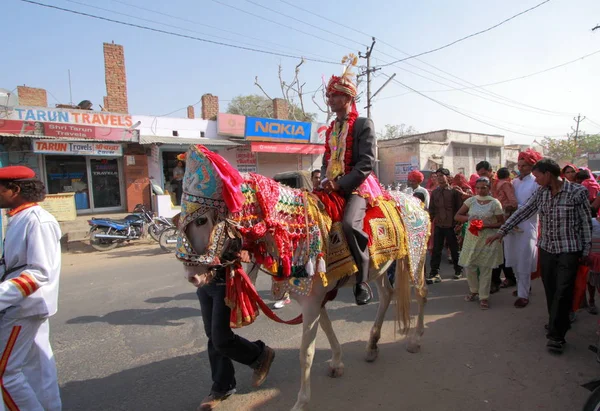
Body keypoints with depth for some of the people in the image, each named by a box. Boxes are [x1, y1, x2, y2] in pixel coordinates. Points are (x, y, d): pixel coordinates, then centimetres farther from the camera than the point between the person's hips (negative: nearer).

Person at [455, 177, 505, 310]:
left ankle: (484, 297, 16)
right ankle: (474, 290, 30)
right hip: (471, 237, 3)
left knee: (485, 268, 3)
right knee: (469, 266, 6)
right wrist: (469, 218, -15)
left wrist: (486, 225, -18)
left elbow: (501, 223, -3)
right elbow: (457, 216, 3)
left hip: (487, 239, -3)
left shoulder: (495, 203, -5)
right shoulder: (471, 201, 2)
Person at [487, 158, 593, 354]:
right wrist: (502, 231, 2)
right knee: (550, 290, 12)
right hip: (546, 248, 5)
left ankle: (556, 335, 2)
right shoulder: (541, 193, 3)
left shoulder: (577, 192, -11)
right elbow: (523, 211, 5)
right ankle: (559, 324, 30)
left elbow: (586, 222, -5)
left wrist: (586, 250, -3)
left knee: (562, 292, -5)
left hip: (569, 250, -5)